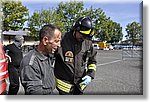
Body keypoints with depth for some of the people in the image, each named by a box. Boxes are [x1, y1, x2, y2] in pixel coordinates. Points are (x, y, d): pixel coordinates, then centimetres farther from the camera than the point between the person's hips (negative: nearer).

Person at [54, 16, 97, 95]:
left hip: (80, 83, 4)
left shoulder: (88, 43, -3)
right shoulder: (63, 41, -16)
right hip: (65, 83, -4)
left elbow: (92, 61, 9)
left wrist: (90, 75, -5)